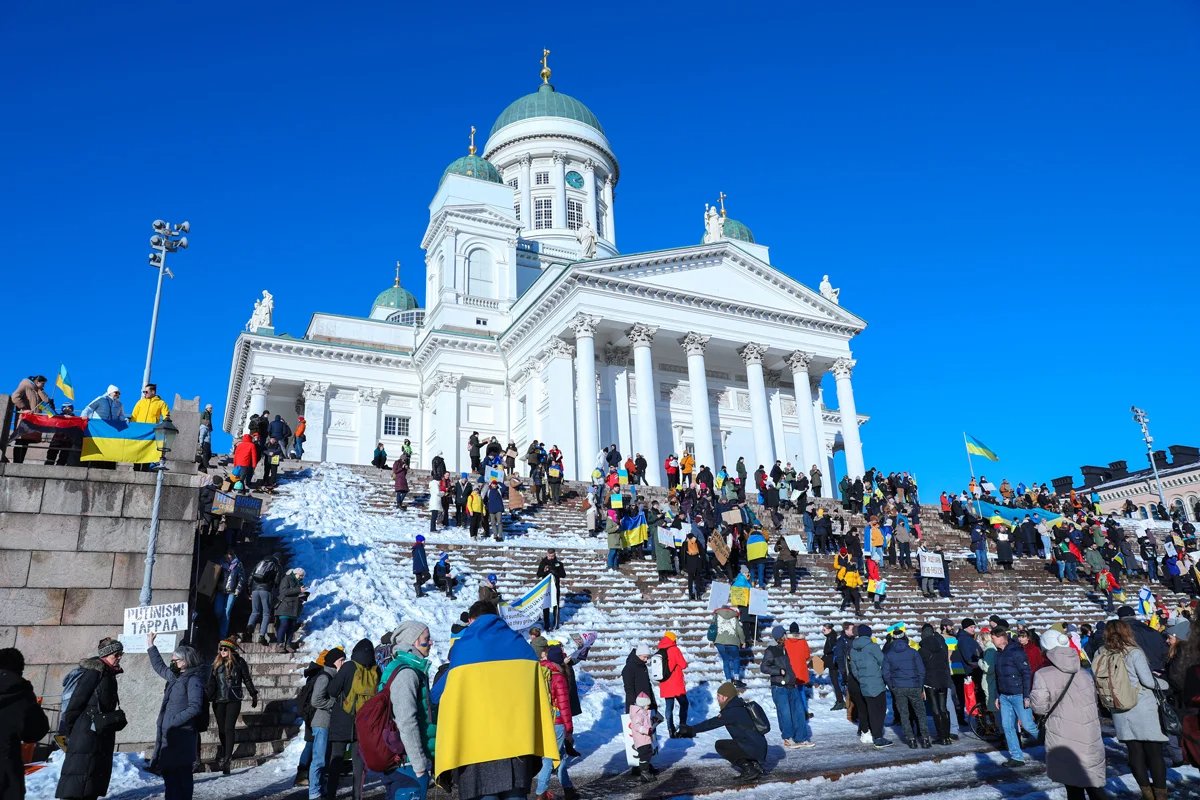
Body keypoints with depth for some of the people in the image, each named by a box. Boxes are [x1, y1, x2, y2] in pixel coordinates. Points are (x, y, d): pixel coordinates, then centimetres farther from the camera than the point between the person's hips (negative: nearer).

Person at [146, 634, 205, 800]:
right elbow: (160, 667, 31)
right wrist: (150, 647, 33)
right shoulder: (175, 676, 12)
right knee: (169, 772, 15)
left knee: (181, 775, -6)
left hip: (182, 736, -9)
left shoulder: (193, 680, -12)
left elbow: (194, 707, -19)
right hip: (169, 734, 9)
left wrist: (173, 722, -18)